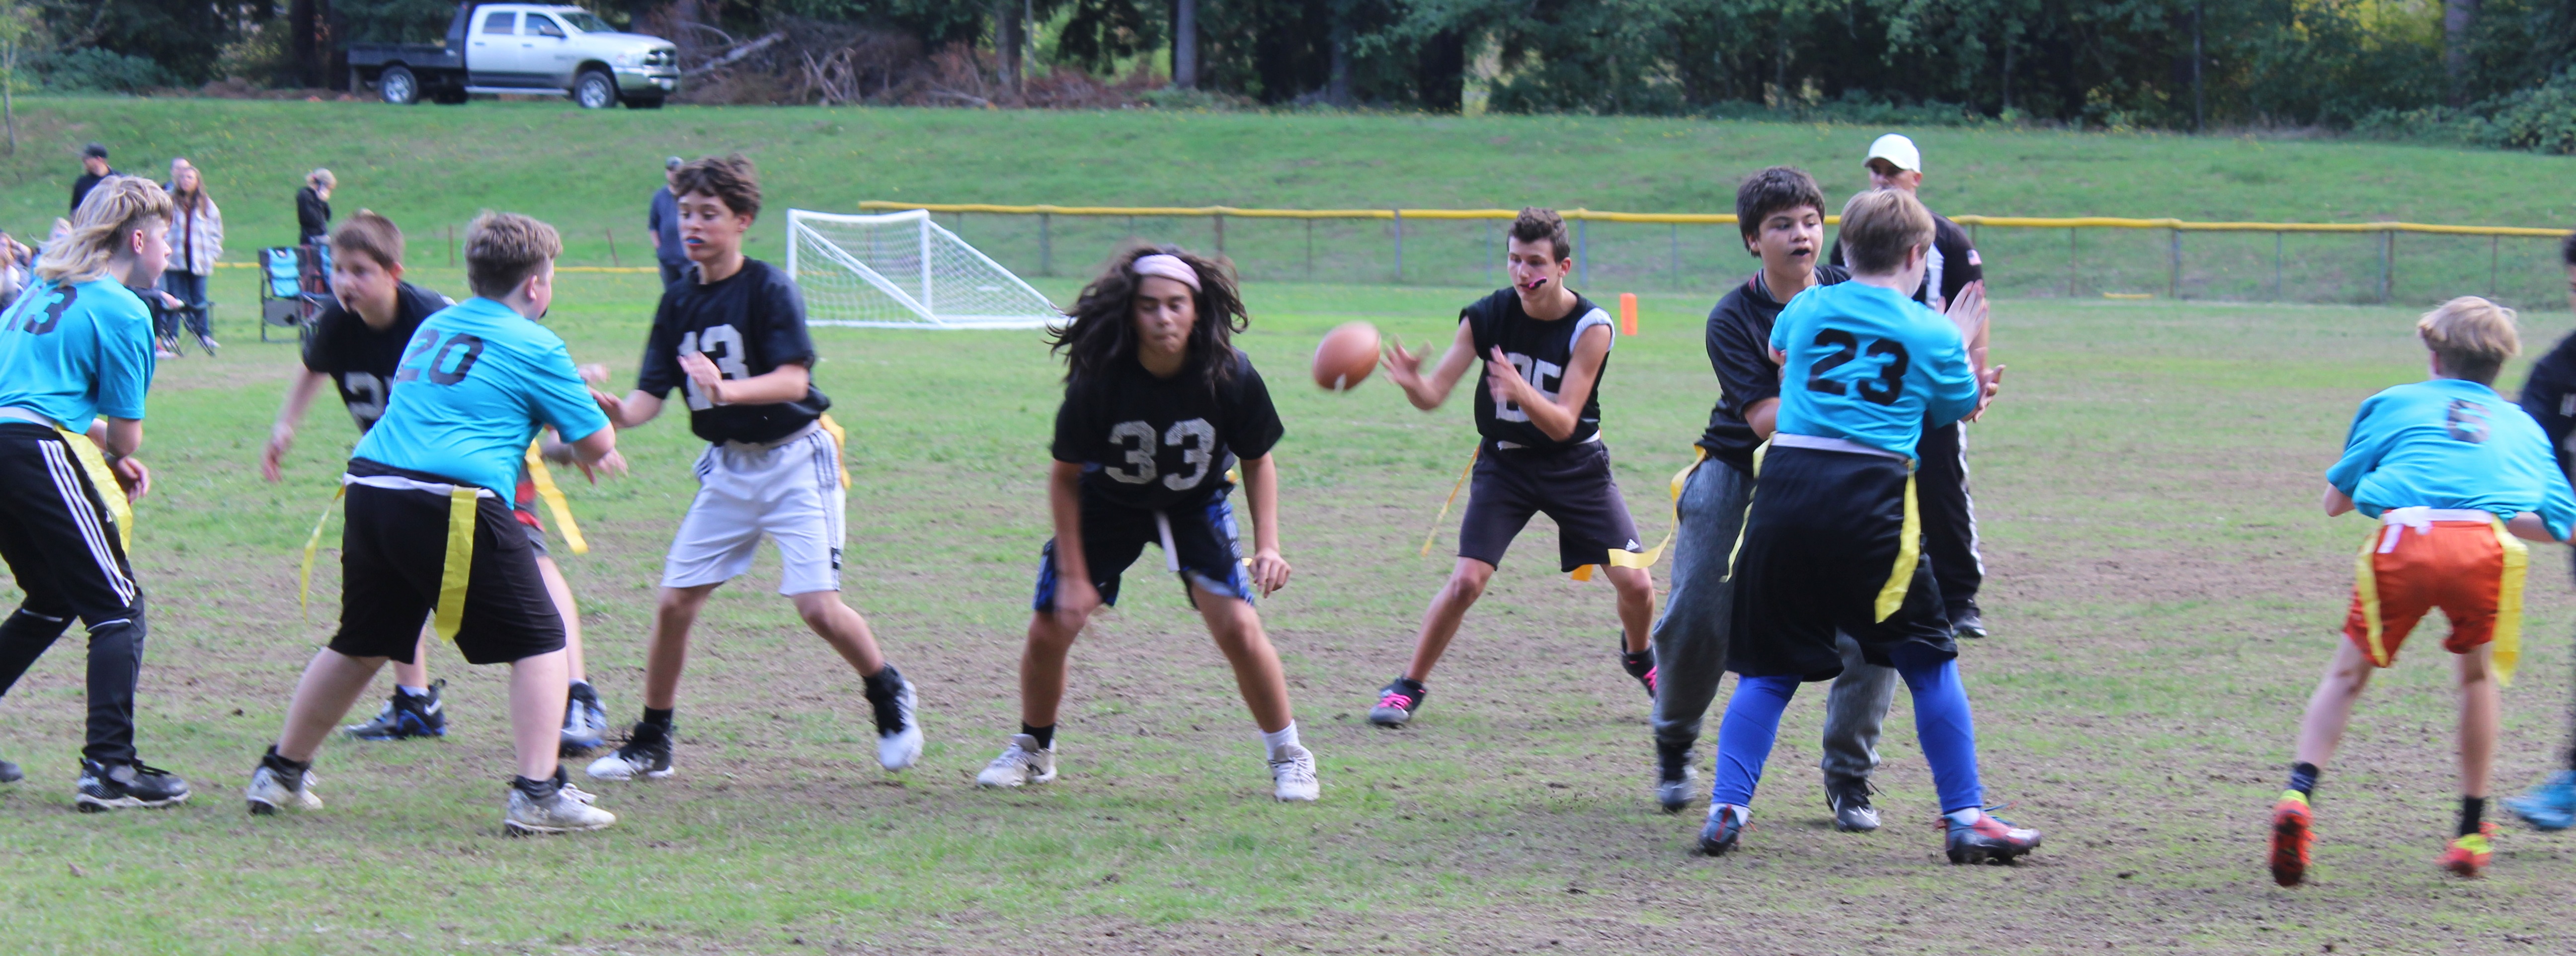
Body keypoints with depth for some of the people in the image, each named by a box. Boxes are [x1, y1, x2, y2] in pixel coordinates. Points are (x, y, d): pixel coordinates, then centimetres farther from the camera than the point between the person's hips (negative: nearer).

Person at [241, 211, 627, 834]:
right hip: (451, 507, -7)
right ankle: (538, 794, -4)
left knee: (361, 644, 23)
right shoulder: (535, 349, 1)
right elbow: (599, 444, 4)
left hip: (372, 489, 7)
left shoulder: (434, 327, 21)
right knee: (539, 641, 4)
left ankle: (280, 774, 31)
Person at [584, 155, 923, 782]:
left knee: (817, 606, -14)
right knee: (674, 603, 0)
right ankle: (651, 745, 13)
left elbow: (794, 379, -24)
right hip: (727, 467, 6)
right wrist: (616, 412, -25)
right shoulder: (679, 303, 4)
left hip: (793, 459, -6)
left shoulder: (769, 289, -13)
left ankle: (890, 697, 14)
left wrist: (727, 390, -42)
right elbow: (651, 394, -1)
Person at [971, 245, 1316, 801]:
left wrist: (1268, 545, -18)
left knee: (1237, 626, -15)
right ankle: (1033, 750, 26)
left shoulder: (1230, 378, -27)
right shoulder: (1099, 380, -29)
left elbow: (1258, 461, -7)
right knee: (1048, 631, -2)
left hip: (1197, 506, 0)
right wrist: (1073, 575, -16)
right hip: (1108, 504, 0)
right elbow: (1066, 477, -14)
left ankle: (1288, 757, 6)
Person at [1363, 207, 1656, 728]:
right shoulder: (1487, 317, -14)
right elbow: (1434, 395, -16)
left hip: (1575, 465, 0)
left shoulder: (1591, 327, -19)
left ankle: (1639, 656, 29)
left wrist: (1522, 392, -44)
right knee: (1466, 581, -15)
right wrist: (1411, 382, -40)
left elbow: (1563, 424, -24)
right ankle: (1409, 685, 3)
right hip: (1505, 463, 0)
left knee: (1635, 582, -5)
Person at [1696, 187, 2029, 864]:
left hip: (1784, 485, 3)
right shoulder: (1935, 334, 6)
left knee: (1769, 668, 12)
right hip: (1871, 498, -2)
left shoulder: (1807, 309, 14)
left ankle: (1727, 810, 2)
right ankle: (1965, 819, 7)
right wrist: (1968, 348, 39)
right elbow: (1960, 410, 22)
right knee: (1929, 661, 9)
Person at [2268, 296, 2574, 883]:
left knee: (2349, 672, 15)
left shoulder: (2395, 403, 28)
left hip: (2402, 535, -1)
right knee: (2478, 674, 25)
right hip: (2485, 545, 1)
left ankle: (2298, 795, -5)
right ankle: (2472, 830, 24)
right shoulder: (2522, 425, 32)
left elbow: (2335, 500, 28)